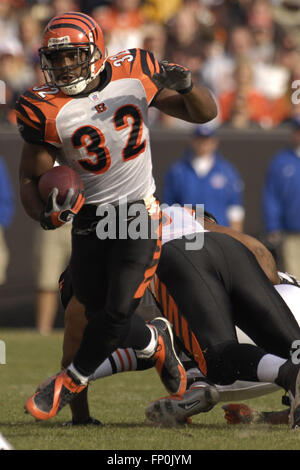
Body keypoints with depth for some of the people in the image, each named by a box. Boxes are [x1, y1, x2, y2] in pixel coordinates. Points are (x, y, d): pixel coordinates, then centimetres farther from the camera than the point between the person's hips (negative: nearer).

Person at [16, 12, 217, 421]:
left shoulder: (134, 76, -9)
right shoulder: (46, 110, -12)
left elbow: (205, 113, 3)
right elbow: (31, 179, -7)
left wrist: (186, 87, -20)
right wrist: (46, 214, -29)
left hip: (138, 215, -1)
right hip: (87, 218, 1)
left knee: (118, 310, -12)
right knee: (102, 314, 5)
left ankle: (72, 382, 13)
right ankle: (154, 341, 38)